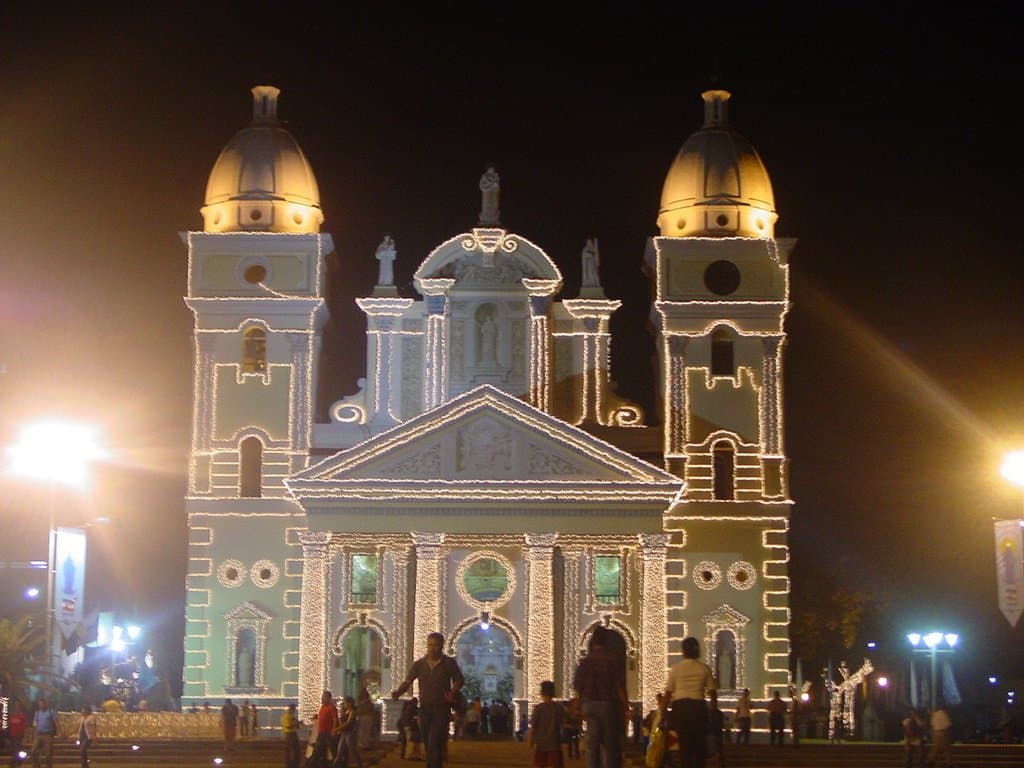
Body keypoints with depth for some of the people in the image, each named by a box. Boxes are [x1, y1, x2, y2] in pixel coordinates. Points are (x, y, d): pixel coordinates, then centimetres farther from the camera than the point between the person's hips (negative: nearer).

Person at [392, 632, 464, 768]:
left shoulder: (449, 663, 0)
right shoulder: (419, 664, 6)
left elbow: (458, 680, 1)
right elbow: (408, 681, -2)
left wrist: (452, 692, -20)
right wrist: (398, 692, -22)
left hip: (442, 709, -4)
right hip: (424, 708, 4)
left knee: (434, 743, -15)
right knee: (429, 745, 10)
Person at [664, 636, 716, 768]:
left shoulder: (675, 668, 1)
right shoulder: (704, 668, 3)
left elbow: (668, 692, 1)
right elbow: (712, 691, 4)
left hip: (679, 706, 0)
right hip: (698, 706, 0)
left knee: (684, 742, 7)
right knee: (699, 742, 10)